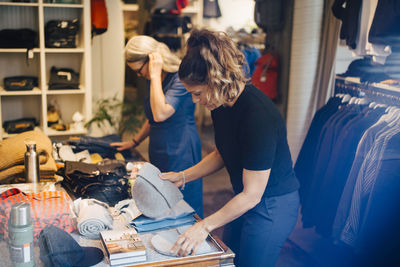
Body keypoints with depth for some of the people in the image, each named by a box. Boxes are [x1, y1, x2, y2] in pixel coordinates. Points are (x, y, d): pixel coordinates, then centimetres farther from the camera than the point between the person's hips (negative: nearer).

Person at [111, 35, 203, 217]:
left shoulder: (180, 79, -17)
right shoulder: (155, 80, 11)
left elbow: (160, 114, -31)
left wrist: (155, 75, -24)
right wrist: (134, 142, 28)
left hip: (180, 156, -8)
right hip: (159, 154, 9)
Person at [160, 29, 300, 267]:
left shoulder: (258, 115, -31)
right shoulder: (222, 104, -5)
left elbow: (252, 195, -26)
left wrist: (205, 226, -22)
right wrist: (182, 176, 4)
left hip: (273, 206, -8)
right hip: (244, 199, 9)